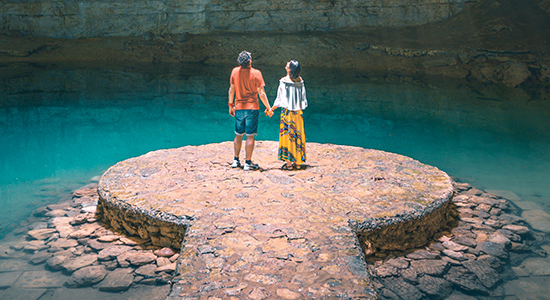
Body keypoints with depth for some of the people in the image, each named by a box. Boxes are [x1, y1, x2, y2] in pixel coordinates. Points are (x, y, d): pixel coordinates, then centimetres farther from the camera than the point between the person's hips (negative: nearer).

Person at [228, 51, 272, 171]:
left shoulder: (235, 71, 1)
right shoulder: (256, 73, -10)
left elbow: (231, 90, 6)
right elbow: (261, 94, -9)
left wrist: (230, 105, 18)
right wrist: (268, 107, 2)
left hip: (239, 108, 4)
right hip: (252, 108, -4)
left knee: (238, 135, 16)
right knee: (250, 136, 0)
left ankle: (236, 160, 22)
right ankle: (248, 163, 3)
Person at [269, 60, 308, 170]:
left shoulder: (284, 81, -12)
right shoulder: (300, 80, 2)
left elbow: (280, 98, -11)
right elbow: (303, 97, 8)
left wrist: (272, 109, 1)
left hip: (287, 111, -5)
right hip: (298, 111, 5)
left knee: (287, 135, 2)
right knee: (298, 136, 10)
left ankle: (289, 163, 5)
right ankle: (298, 163, 16)